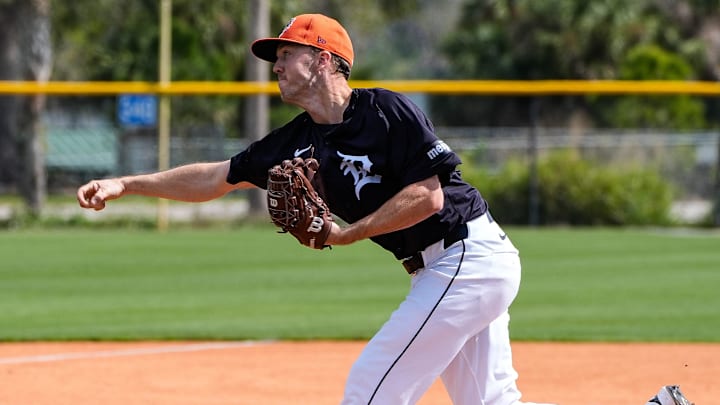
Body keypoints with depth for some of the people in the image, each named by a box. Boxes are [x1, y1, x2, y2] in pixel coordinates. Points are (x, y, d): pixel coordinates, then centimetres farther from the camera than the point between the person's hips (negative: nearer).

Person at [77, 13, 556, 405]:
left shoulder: (387, 111, -14)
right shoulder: (298, 143, 9)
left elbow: (428, 195, -20)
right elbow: (216, 178, 12)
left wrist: (345, 234, -17)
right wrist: (124, 185, 6)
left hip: (467, 256, -9)